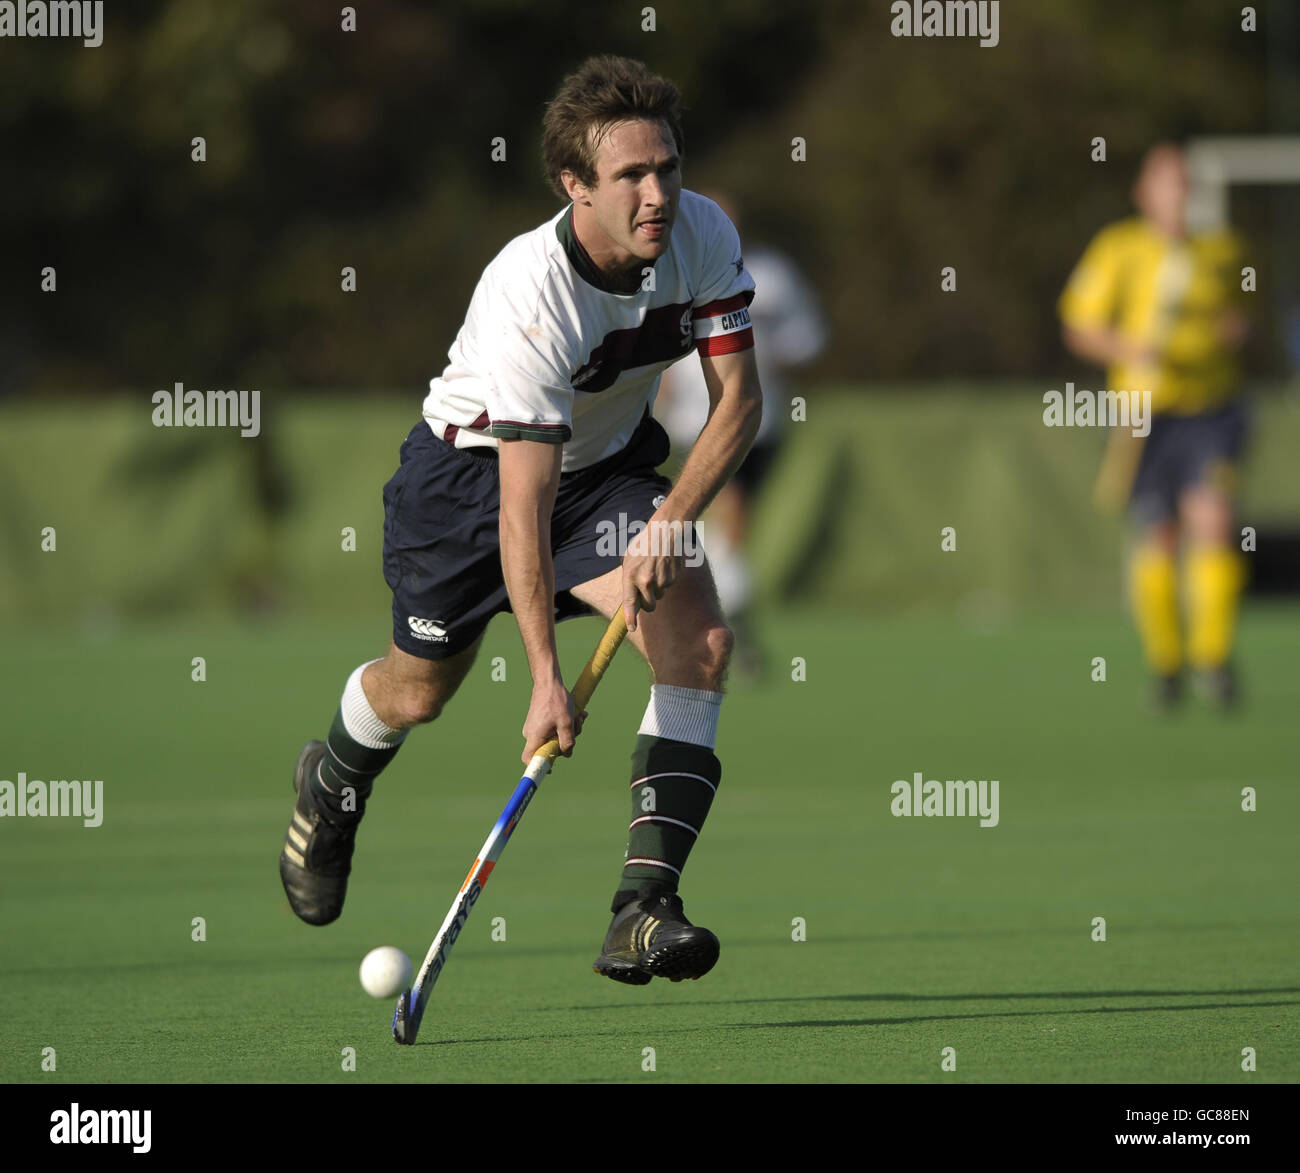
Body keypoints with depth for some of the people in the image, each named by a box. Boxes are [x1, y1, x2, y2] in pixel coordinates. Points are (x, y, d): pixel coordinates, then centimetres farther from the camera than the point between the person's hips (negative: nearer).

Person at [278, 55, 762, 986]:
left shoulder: (705, 236, -22)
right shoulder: (531, 294, -37)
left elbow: (739, 398, -13)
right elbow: (523, 508, -39)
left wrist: (672, 520, -28)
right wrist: (546, 677, -44)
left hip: (607, 461, 4)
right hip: (470, 465, -4)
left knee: (700, 640, -20)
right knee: (419, 691, 13)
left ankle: (643, 909, -24)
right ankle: (333, 785, 51)